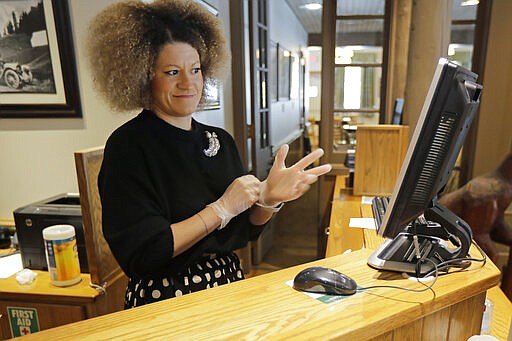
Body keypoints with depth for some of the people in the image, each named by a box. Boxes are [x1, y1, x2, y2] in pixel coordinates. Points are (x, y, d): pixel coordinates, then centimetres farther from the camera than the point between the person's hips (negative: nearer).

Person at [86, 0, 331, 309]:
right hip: (165, 299, -3)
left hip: (229, 283, 4)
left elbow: (245, 230, 4)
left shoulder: (220, 140, 0)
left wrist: (269, 197, -15)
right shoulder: (127, 146, -14)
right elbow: (141, 254, -19)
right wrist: (222, 208, -18)